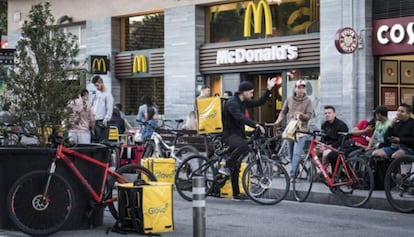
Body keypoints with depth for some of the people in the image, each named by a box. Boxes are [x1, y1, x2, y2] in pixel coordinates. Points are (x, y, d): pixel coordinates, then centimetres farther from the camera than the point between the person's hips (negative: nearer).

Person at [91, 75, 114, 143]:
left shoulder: (107, 94, -5)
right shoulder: (96, 93, 19)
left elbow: (109, 109, -12)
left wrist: (106, 119, -22)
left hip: (102, 122, -7)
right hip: (94, 121, 7)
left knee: (102, 142, -11)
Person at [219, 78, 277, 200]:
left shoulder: (243, 102, 11)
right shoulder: (232, 103, -17)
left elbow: (260, 102, 18)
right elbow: (240, 117, -31)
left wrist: (269, 89, 10)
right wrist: (256, 125, -40)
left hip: (239, 133, 8)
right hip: (230, 134, -8)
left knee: (236, 167, 7)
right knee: (243, 145, -40)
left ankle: (236, 194, 9)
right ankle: (226, 167, -26)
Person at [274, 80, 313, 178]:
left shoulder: (308, 101, -2)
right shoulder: (289, 99, 6)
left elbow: (309, 116, -7)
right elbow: (283, 112, 14)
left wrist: (301, 115, -28)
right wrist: (278, 121, -3)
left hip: (301, 130, -4)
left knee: (297, 154, -15)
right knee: (291, 154, 9)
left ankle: (291, 174, -18)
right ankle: (296, 172, 23)